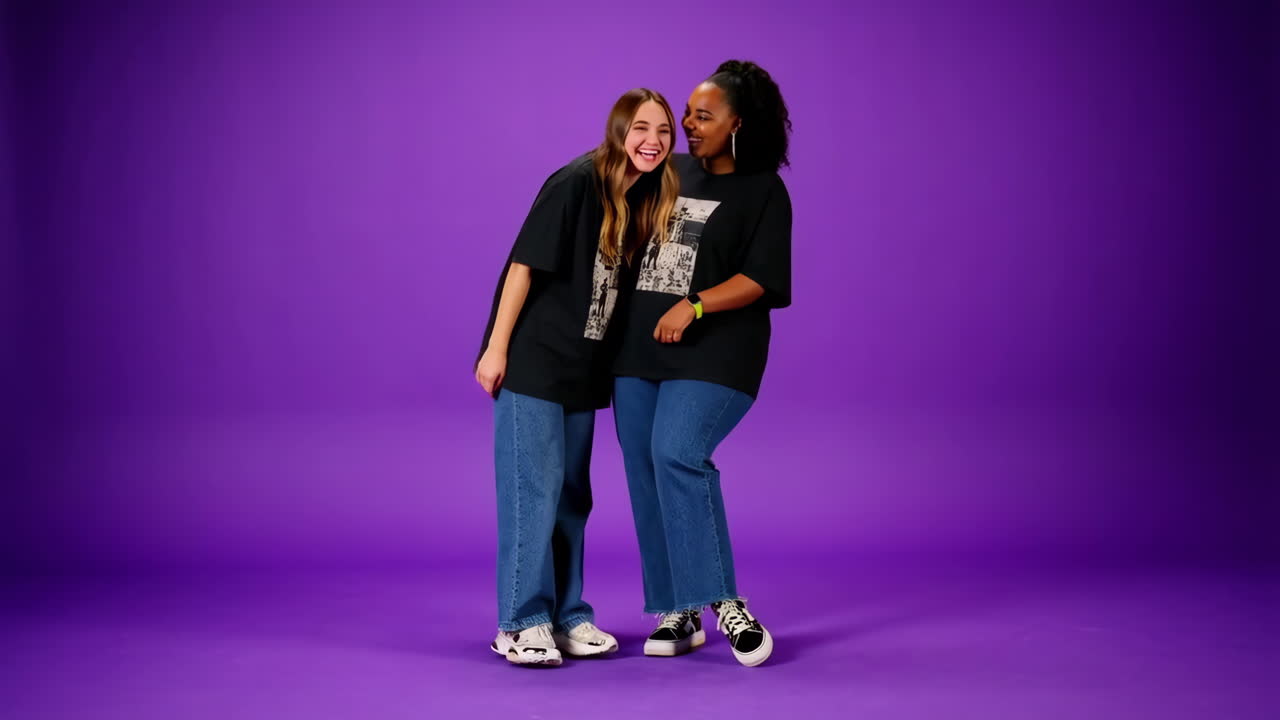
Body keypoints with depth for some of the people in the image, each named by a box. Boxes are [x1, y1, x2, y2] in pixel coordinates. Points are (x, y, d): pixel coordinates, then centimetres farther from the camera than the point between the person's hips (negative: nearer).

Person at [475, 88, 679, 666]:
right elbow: (524, 264, -15)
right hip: (531, 359, -7)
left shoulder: (645, 200, 6)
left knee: (570, 494, 12)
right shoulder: (575, 183, -15)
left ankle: (565, 616, 22)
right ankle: (520, 624, 5)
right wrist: (496, 348, -15)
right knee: (532, 489, -4)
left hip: (581, 368, 7)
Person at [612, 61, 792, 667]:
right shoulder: (669, 173, 14)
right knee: (646, 477, 3)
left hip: (711, 353, -6)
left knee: (678, 455, -24)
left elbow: (759, 279, -11)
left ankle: (726, 605, -17)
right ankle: (677, 615, 11)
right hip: (637, 351, 6)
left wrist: (694, 306, -21)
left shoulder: (763, 191, -2)